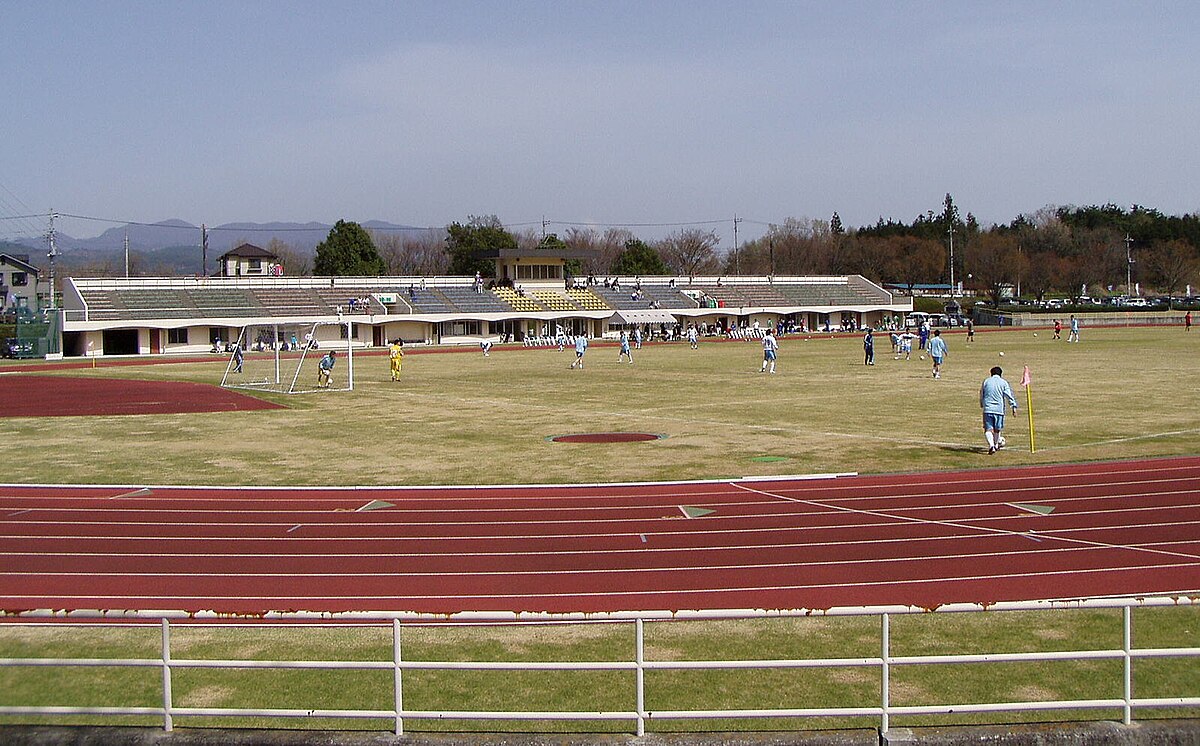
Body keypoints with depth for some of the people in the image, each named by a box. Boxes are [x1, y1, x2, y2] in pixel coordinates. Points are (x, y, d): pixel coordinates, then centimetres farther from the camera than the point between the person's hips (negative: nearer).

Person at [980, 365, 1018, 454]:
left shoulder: (986, 381, 9)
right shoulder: (1004, 383, 3)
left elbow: (981, 395, 16)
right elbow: (1009, 395, -5)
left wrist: (982, 405, 30)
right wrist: (1014, 406, -6)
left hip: (987, 409, 0)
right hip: (999, 409, 0)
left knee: (988, 429, -2)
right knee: (997, 429, 16)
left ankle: (991, 445, -23)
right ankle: (996, 445, 32)